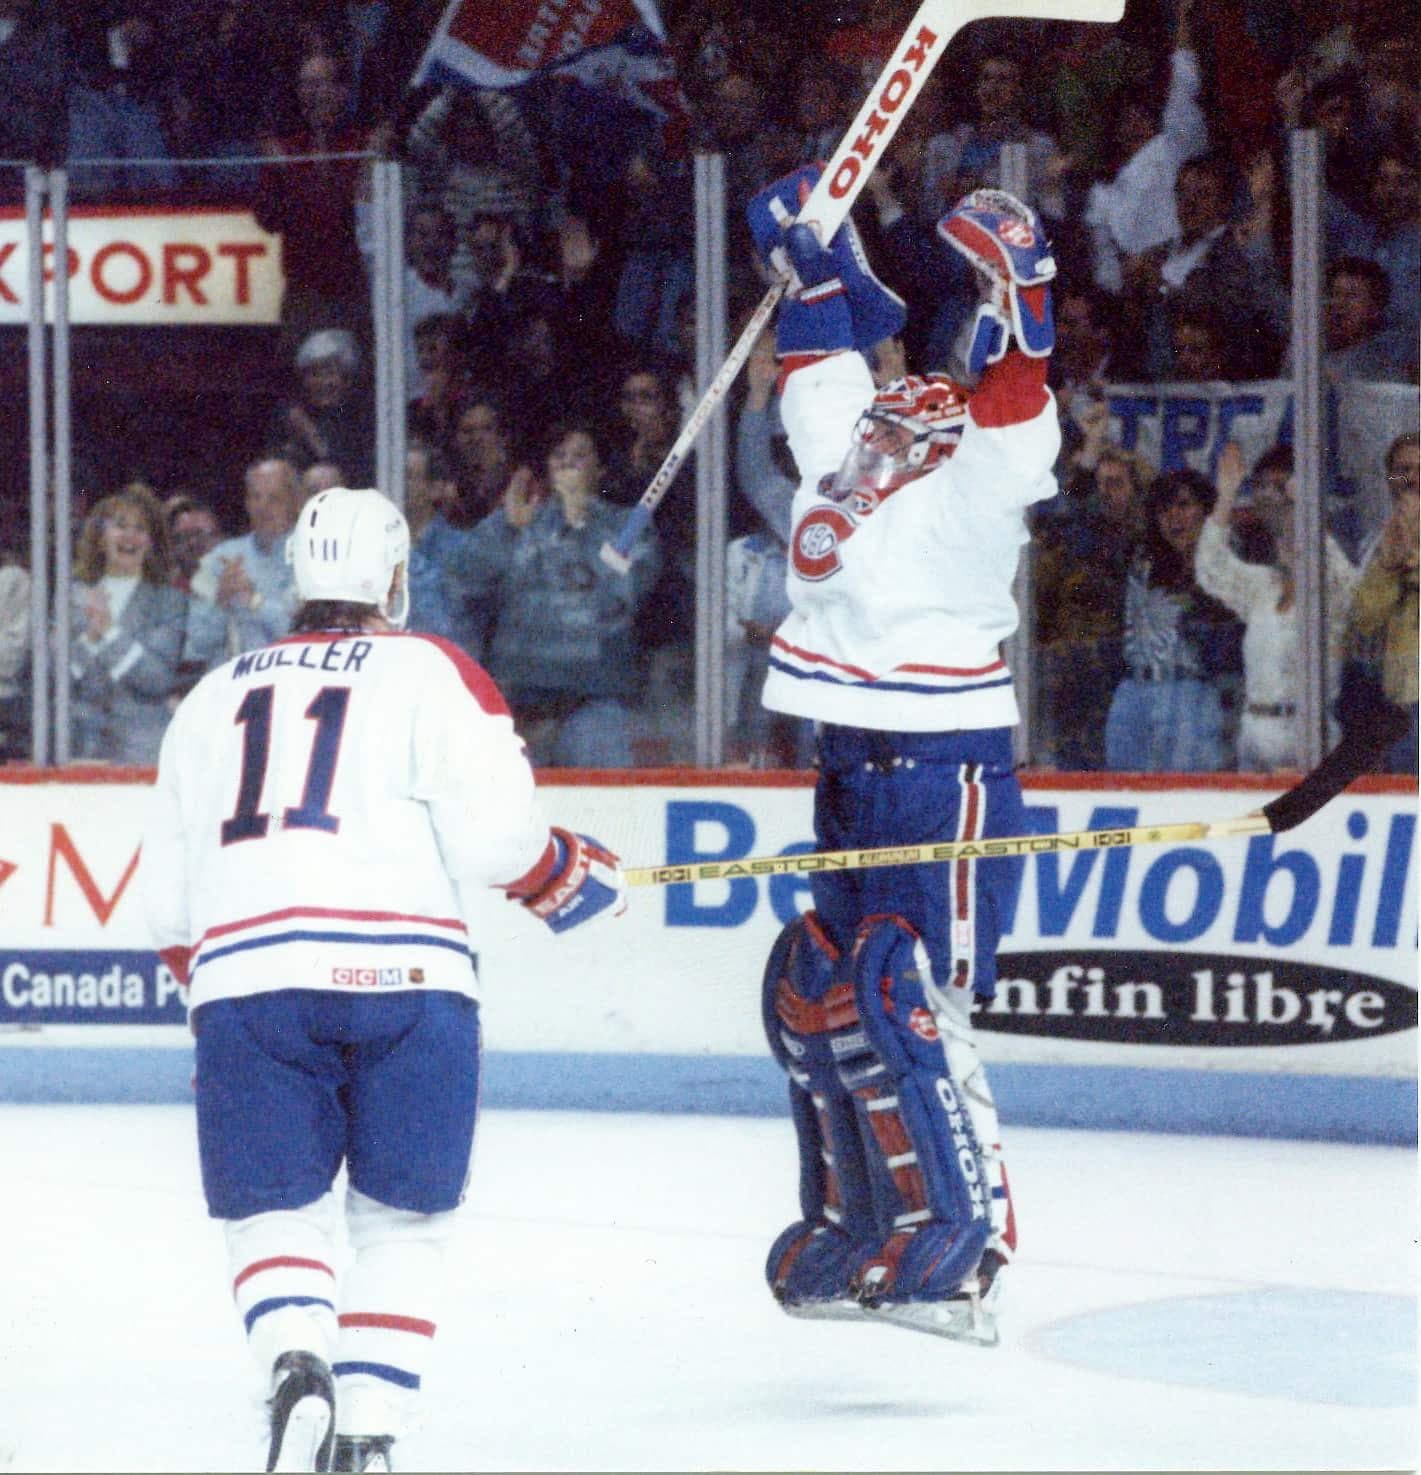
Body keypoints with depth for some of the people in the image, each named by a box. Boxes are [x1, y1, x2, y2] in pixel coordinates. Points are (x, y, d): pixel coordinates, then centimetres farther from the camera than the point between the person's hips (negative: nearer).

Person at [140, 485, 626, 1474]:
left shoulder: (214, 698, 21)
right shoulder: (432, 675, 7)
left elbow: (167, 900, 23)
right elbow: (493, 831, -5)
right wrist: (564, 873, 15)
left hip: (243, 978, 2)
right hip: (404, 977, -2)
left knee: (273, 1211, 9)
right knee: (401, 1222, 11)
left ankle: (294, 1359, -20)